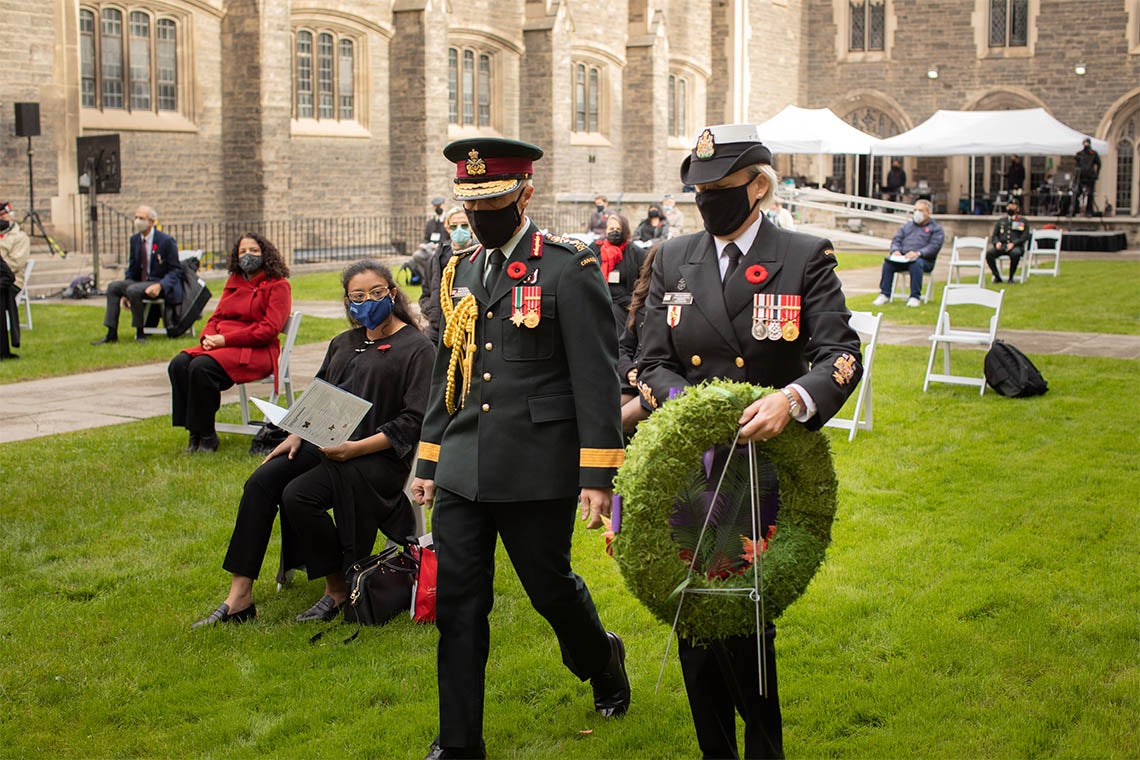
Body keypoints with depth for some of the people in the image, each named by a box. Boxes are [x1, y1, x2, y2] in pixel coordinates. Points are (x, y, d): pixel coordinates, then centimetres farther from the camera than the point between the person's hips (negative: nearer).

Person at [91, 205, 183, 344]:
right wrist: (124, 292, 3)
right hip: (139, 282, 7)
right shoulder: (135, 239, 10)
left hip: (160, 283, -7)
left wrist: (159, 286, -25)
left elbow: (176, 270, -9)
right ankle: (111, 334, -14)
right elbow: (132, 269, 16)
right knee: (113, 286, -14)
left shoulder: (166, 240, -10)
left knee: (133, 290, -32)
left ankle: (140, 333, -19)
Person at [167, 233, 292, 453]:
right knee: (178, 364, -20)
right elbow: (216, 317, 22)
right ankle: (194, 434, -17)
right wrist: (208, 337, -4)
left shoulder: (278, 285, -1)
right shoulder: (233, 282, 21)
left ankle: (207, 437, -19)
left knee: (201, 367, -31)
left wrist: (225, 339, -16)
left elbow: (268, 329, -11)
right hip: (221, 346, 7)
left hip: (257, 352, -7)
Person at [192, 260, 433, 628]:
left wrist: (356, 448, -19)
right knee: (261, 483, -18)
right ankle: (239, 597, -17)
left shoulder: (416, 348, -3)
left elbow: (414, 421, -11)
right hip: (326, 443, 7)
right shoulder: (342, 344, 20)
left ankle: (338, 590, -9)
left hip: (378, 456, -7)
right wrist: (297, 435, 1)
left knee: (298, 495, -28)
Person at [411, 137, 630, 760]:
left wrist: (598, 477, -13)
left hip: (536, 470, -5)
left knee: (550, 586, 10)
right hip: (462, 472, 6)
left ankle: (601, 660, 42)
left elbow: (596, 380, -10)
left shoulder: (570, 269, -8)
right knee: (458, 604, 5)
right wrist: (429, 460, 17)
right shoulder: (460, 272, 12)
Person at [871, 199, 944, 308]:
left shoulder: (936, 228, 9)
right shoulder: (907, 225, 26)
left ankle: (915, 297, -33)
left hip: (924, 260, -4)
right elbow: (896, 239, 17)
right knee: (888, 262, -25)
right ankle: (884, 294, -23)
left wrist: (918, 253, -23)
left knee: (916, 263, -39)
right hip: (902, 258, 4)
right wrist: (896, 250, -8)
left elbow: (934, 246, -6)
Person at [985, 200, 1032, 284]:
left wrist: (1013, 244, -14)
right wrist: (997, 242, -6)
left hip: (1015, 246, -3)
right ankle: (997, 276, -15)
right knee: (989, 253, -29)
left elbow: (1025, 236, 2)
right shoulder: (1001, 221, 24)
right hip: (1001, 246, 3)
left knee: (1016, 253, -40)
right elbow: (994, 235, 18)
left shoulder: (1022, 221, 14)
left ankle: (1011, 278, -21)